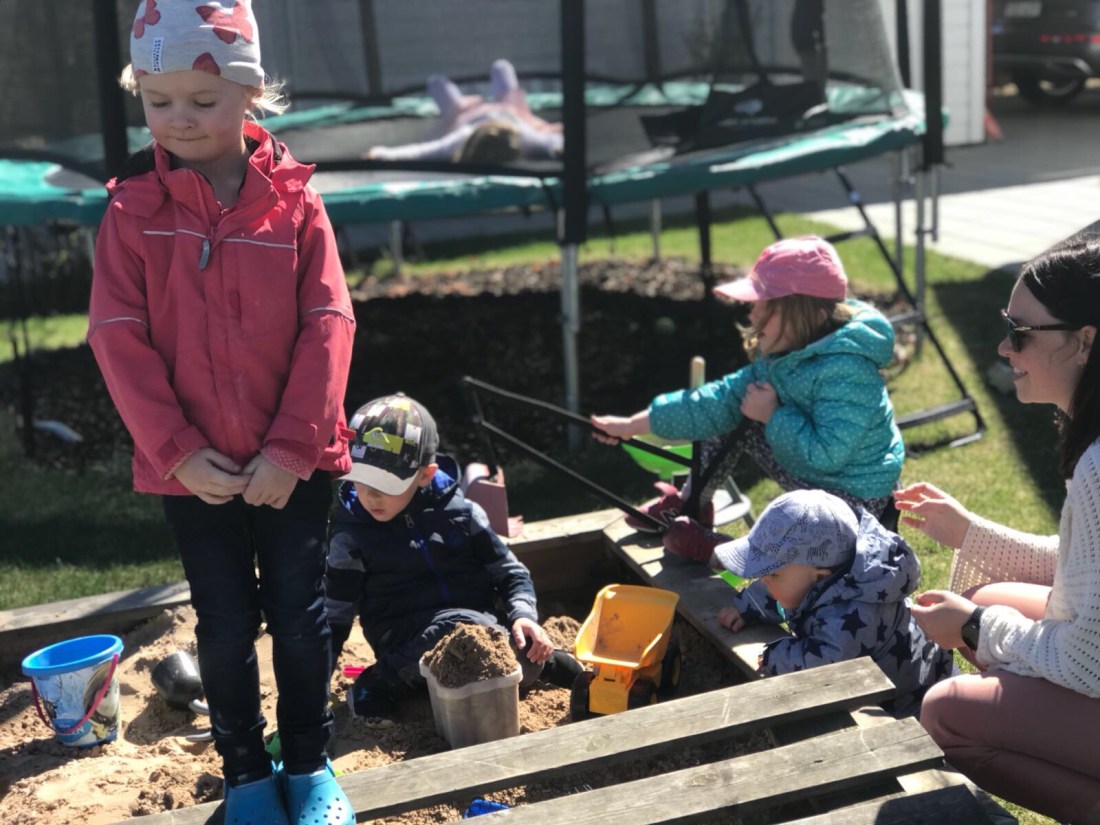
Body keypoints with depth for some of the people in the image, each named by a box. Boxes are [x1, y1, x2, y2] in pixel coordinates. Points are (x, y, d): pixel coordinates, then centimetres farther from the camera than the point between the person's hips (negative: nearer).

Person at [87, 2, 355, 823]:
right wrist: (178, 450, -14)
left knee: (300, 614, 11)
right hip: (192, 466, 1)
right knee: (226, 624, 13)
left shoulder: (293, 200, -6)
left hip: (293, 461, 0)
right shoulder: (133, 208, -4)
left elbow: (328, 325, -8)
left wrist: (292, 446, -14)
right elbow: (119, 337, -7)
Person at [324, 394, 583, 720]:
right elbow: (334, 615, 3)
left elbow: (510, 573, 9)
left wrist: (523, 615, -11)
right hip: (410, 640, -2)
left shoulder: (460, 513, 2)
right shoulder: (351, 535, -1)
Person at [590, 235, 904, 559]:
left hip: (854, 497, -9)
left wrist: (773, 415, -23)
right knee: (731, 416, 7)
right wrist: (634, 425, -6)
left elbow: (826, 454, -37)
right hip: (806, 473, 9)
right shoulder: (780, 356, -3)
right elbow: (723, 398, -4)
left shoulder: (847, 373, -31)